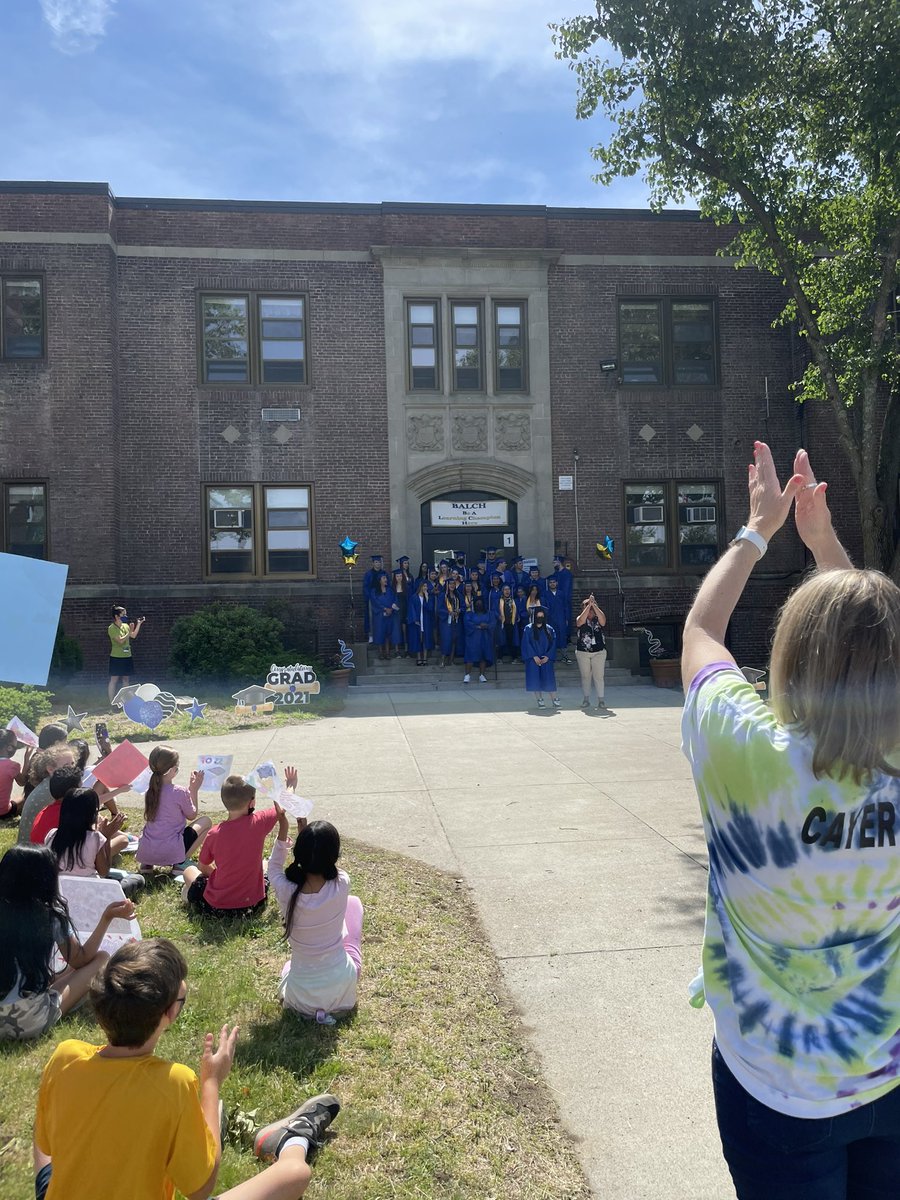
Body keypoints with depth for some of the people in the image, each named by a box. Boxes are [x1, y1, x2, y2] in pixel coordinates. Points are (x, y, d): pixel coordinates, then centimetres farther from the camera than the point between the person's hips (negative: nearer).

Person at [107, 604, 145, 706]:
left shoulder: (126, 626, 9)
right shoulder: (112, 628, -11)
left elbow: (133, 636, 7)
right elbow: (120, 640, -19)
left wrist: (139, 624, 2)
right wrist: (129, 631, -20)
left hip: (127, 657, 7)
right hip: (116, 657, -7)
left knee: (126, 680, 10)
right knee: (114, 680, -2)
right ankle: (112, 703, 2)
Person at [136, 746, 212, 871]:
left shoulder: (149, 792, 2)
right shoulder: (179, 792, -15)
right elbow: (192, 816, 2)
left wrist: (189, 788, 18)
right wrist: (194, 790, 9)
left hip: (145, 853, 6)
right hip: (170, 854, -6)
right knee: (206, 821, 12)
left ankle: (147, 864, 17)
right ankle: (180, 863, 3)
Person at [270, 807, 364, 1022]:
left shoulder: (287, 892, -24)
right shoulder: (341, 885, -23)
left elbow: (274, 867, 1)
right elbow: (324, 861, 2)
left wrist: (283, 828, -8)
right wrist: (305, 831, -3)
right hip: (342, 987, -2)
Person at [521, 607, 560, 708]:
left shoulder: (549, 629, 7)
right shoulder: (528, 629, 1)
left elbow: (553, 644, 5)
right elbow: (526, 644, -5)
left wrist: (547, 657, -8)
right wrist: (534, 656, -12)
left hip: (546, 659, 1)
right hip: (533, 659, -1)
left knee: (549, 679, -3)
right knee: (536, 680, -2)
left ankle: (555, 700, 0)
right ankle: (540, 700, 5)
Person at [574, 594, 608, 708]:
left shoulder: (598, 619, 5)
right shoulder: (580, 619, 4)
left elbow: (603, 619, -18)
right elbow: (581, 621, -20)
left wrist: (594, 605, -24)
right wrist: (589, 605, -23)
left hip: (599, 652, 0)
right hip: (582, 652, 0)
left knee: (598, 676, -3)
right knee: (585, 676, 5)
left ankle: (601, 700, 0)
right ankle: (586, 699, 12)